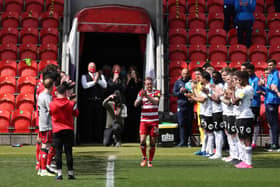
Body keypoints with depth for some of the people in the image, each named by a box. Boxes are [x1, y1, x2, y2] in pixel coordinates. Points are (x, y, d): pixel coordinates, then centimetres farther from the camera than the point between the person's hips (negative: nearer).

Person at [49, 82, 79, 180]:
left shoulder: (52, 104, -7)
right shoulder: (71, 104, -6)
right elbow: (76, 114, 8)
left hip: (57, 131, -1)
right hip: (69, 130, 1)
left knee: (58, 152, 3)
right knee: (68, 152, 6)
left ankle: (59, 173, 0)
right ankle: (70, 173, 9)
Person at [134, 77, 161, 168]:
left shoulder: (157, 92, 2)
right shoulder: (141, 92, 6)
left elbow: (156, 102, -18)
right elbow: (136, 104, -4)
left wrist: (147, 96, -32)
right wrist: (141, 97, -21)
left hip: (154, 121, 0)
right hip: (144, 120, 1)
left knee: (152, 142, 1)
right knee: (142, 140, -11)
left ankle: (150, 161, 14)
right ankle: (144, 158, 12)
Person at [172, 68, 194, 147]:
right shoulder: (178, 82, 10)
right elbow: (174, 93, 7)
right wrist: (180, 92, -12)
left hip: (190, 105, -1)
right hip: (181, 105, 1)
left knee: (189, 124, 1)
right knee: (181, 123, -4)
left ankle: (189, 141, 9)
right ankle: (182, 141, -3)